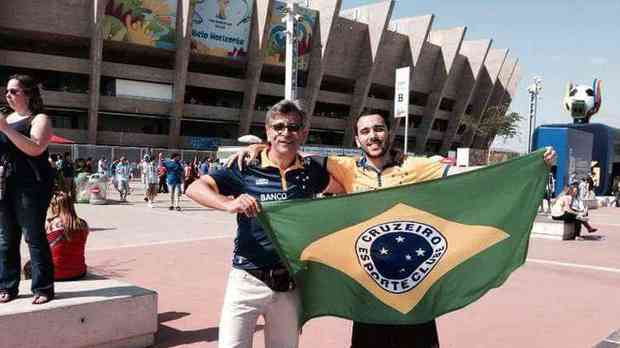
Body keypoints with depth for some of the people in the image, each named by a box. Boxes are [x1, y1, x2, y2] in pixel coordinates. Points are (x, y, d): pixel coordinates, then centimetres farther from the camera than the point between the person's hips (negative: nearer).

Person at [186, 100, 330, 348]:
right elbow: (195, 188, -13)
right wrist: (229, 204, -29)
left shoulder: (312, 171, 3)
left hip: (291, 285, 3)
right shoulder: (247, 167, -6)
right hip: (248, 281, -3)